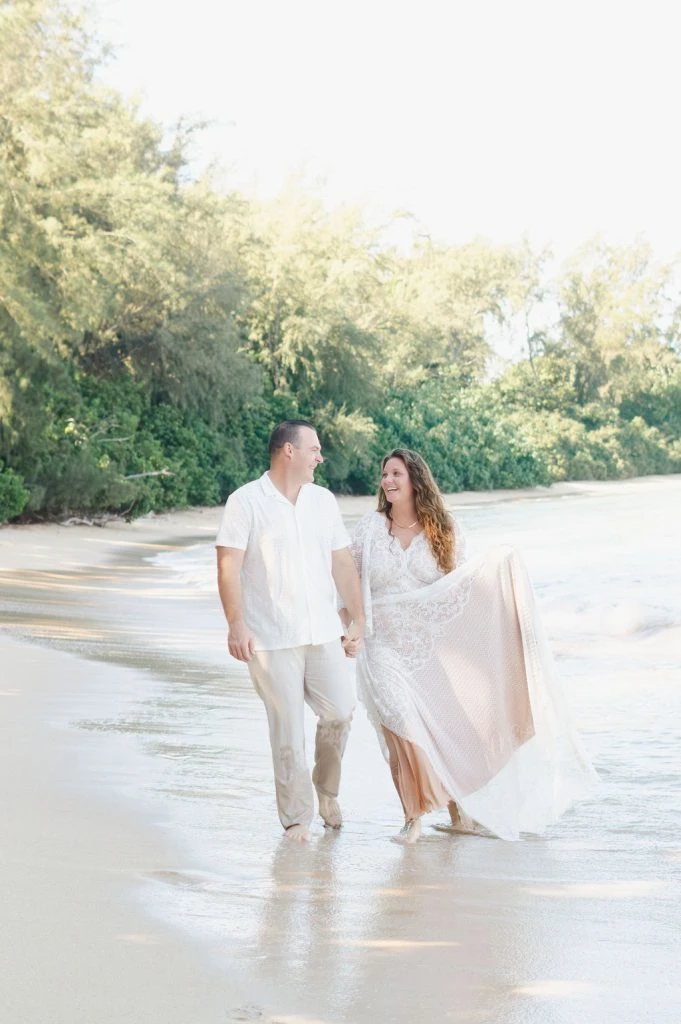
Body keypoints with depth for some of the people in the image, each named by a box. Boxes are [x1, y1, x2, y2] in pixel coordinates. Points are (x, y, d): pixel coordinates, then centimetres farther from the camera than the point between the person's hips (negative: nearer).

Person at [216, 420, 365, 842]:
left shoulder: (324, 500, 12)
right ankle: (297, 817, 13)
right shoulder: (246, 502, -4)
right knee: (287, 729, 0)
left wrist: (358, 619, 10)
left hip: (324, 632, 4)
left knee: (341, 712, -1)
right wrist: (236, 624, -17)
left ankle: (327, 788, 25)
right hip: (271, 638, -4)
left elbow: (343, 564, 14)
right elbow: (229, 567, -8)